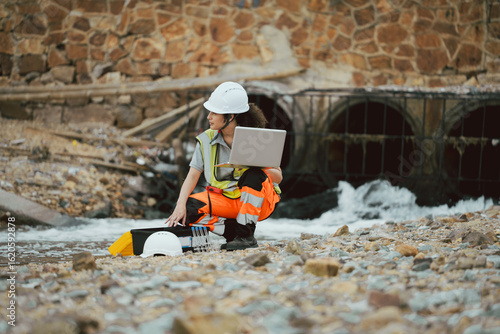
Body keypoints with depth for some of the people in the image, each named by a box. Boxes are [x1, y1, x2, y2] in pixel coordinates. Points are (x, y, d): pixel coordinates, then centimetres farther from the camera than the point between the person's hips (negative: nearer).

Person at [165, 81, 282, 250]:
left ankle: (246, 235, -24)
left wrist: (257, 166, -32)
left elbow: (278, 177, -11)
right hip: (225, 201, 3)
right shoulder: (206, 140, -1)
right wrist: (180, 206, -21)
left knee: (254, 175, -35)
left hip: (258, 202, -3)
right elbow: (193, 175, -6)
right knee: (188, 210, -22)